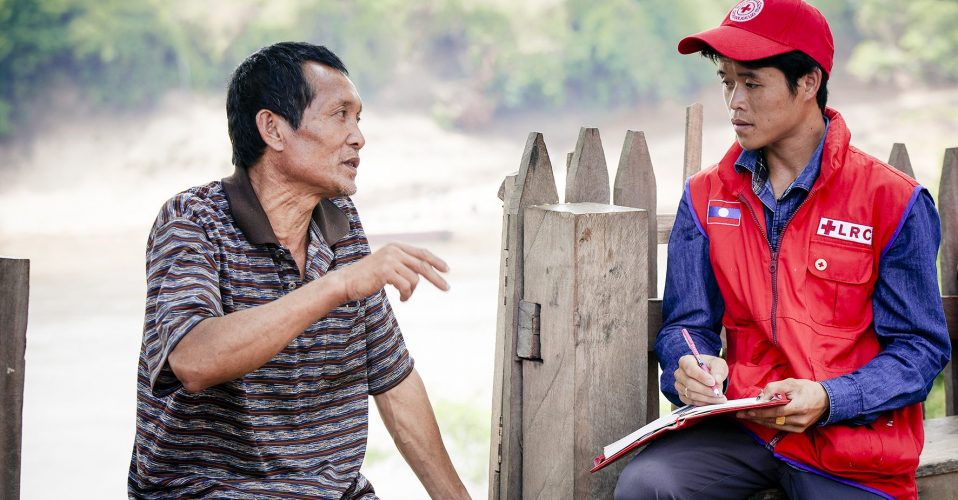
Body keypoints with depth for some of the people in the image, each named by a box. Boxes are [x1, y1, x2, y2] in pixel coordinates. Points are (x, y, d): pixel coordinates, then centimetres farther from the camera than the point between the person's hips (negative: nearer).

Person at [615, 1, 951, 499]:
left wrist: (826, 400, -20)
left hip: (852, 445, -3)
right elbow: (687, 325, 10)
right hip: (741, 427, 3)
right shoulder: (706, 196, 8)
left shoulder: (894, 200, -4)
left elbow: (920, 347, -3)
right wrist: (690, 369, -16)